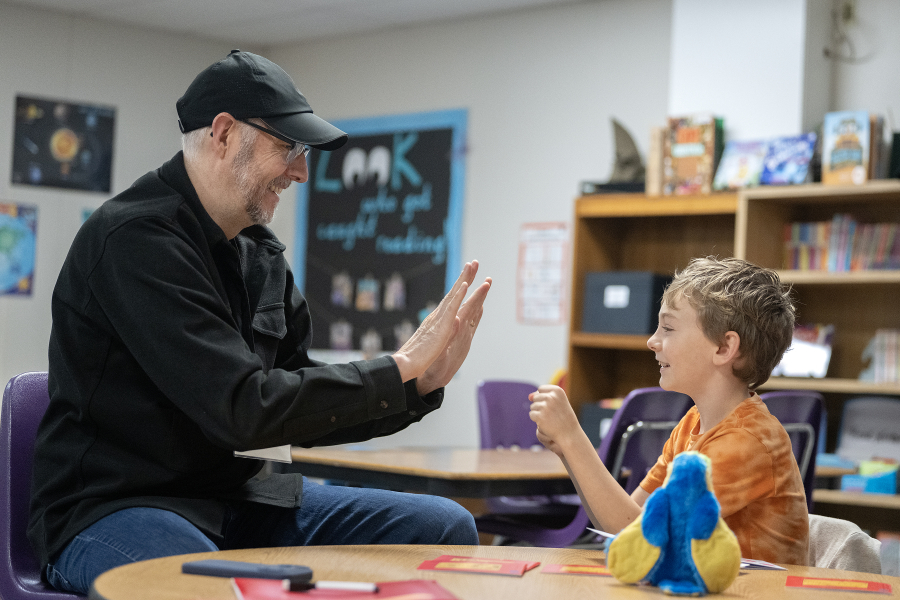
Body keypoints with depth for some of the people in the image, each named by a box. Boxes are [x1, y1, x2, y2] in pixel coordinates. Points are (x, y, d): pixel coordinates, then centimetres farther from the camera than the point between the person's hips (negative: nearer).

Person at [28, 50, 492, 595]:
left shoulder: (261, 254, 11)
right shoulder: (136, 237, -17)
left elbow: (305, 411, 13)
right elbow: (244, 409, -24)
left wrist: (423, 384, -2)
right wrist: (400, 371, -16)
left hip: (233, 498, 8)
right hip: (113, 507, -8)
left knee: (445, 527, -1)